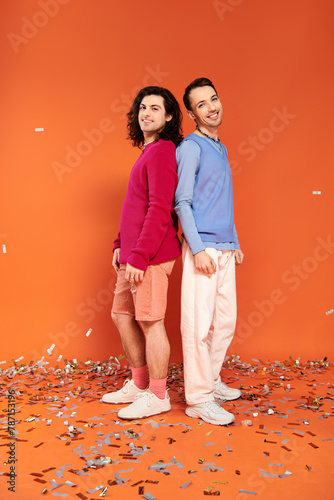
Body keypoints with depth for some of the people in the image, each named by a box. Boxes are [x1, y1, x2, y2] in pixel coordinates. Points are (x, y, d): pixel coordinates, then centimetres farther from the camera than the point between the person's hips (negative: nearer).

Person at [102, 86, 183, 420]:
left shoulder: (162, 151, -12)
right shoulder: (148, 152, 18)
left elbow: (160, 211, -21)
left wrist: (139, 255, -22)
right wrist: (121, 244, 18)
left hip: (151, 255, -10)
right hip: (133, 255, 10)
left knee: (150, 321, -1)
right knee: (122, 315, 16)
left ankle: (157, 396, 14)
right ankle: (139, 384, 30)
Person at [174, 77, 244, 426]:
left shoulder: (220, 149, 19)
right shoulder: (191, 147, -6)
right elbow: (182, 203, -11)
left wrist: (235, 242, 19)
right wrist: (198, 248, -18)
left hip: (224, 248, 8)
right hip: (203, 247, -8)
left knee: (225, 319, 12)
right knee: (199, 323, -5)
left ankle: (211, 380, 27)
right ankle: (198, 397, 4)